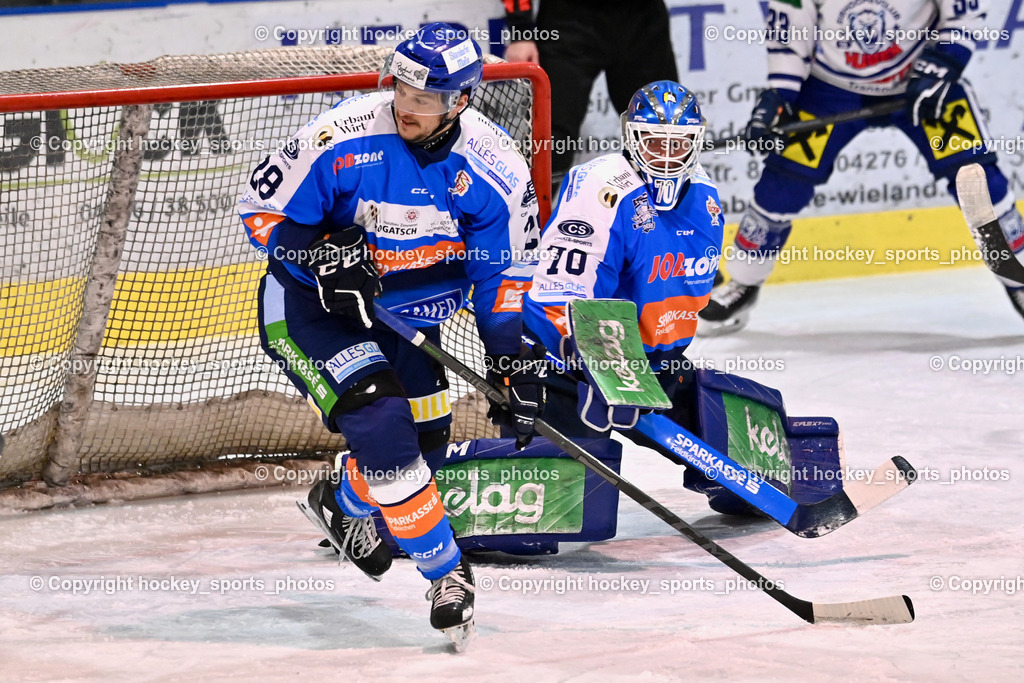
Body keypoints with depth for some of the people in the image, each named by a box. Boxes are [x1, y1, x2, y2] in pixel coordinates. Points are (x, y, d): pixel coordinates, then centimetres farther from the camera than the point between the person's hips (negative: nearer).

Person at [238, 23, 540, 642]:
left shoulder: (496, 169, -15)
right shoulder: (340, 137, -25)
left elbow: (503, 270, -2)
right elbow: (263, 210, -13)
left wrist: (511, 364, -9)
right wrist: (319, 254, -30)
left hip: (406, 312, 5)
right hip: (308, 306, -5)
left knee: (425, 442, 10)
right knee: (379, 422, -24)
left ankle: (343, 504, 45)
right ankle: (446, 573, -10)